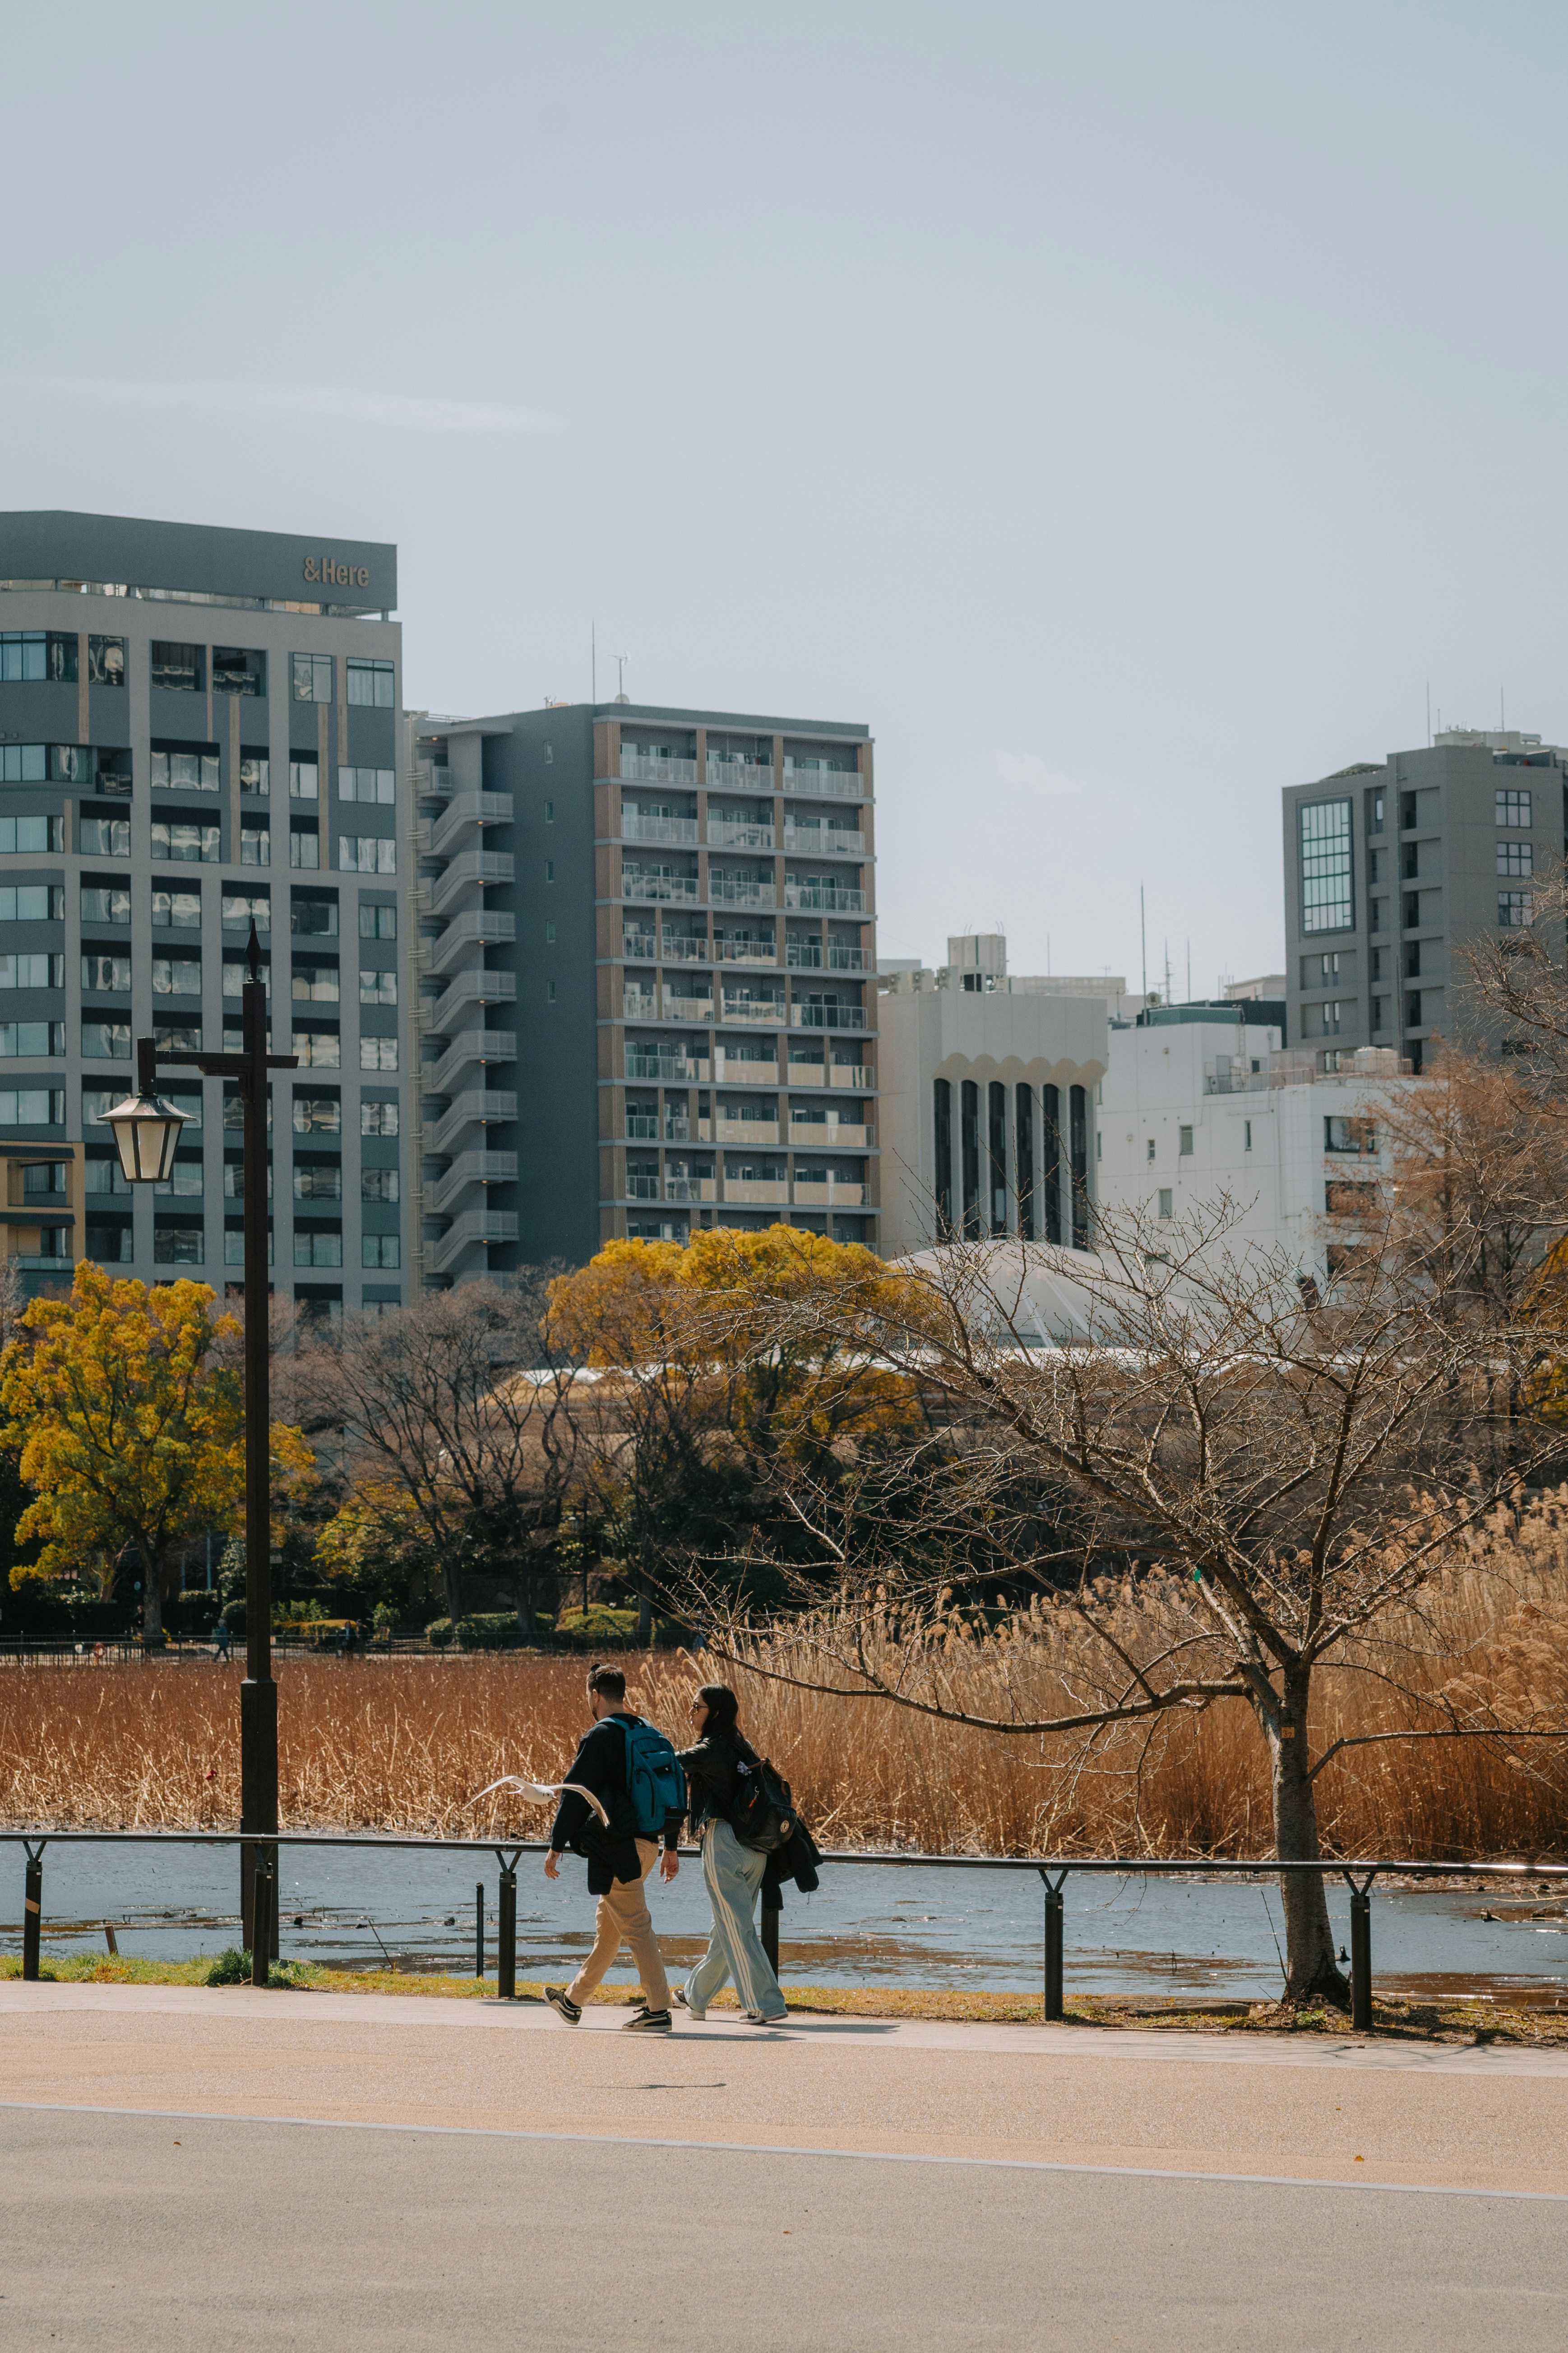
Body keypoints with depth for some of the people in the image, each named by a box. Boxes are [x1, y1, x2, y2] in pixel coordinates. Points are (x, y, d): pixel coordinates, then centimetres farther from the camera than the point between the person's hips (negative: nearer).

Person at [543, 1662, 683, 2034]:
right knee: (607, 1927, 18)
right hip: (645, 1845, 8)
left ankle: (658, 2010, -10)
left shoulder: (599, 1738, -11)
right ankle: (573, 2001, 31)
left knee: (635, 1927, -7)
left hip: (617, 1849, -8)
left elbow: (575, 1794, -13)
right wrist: (671, 1847, 22)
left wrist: (556, 1847, -8)